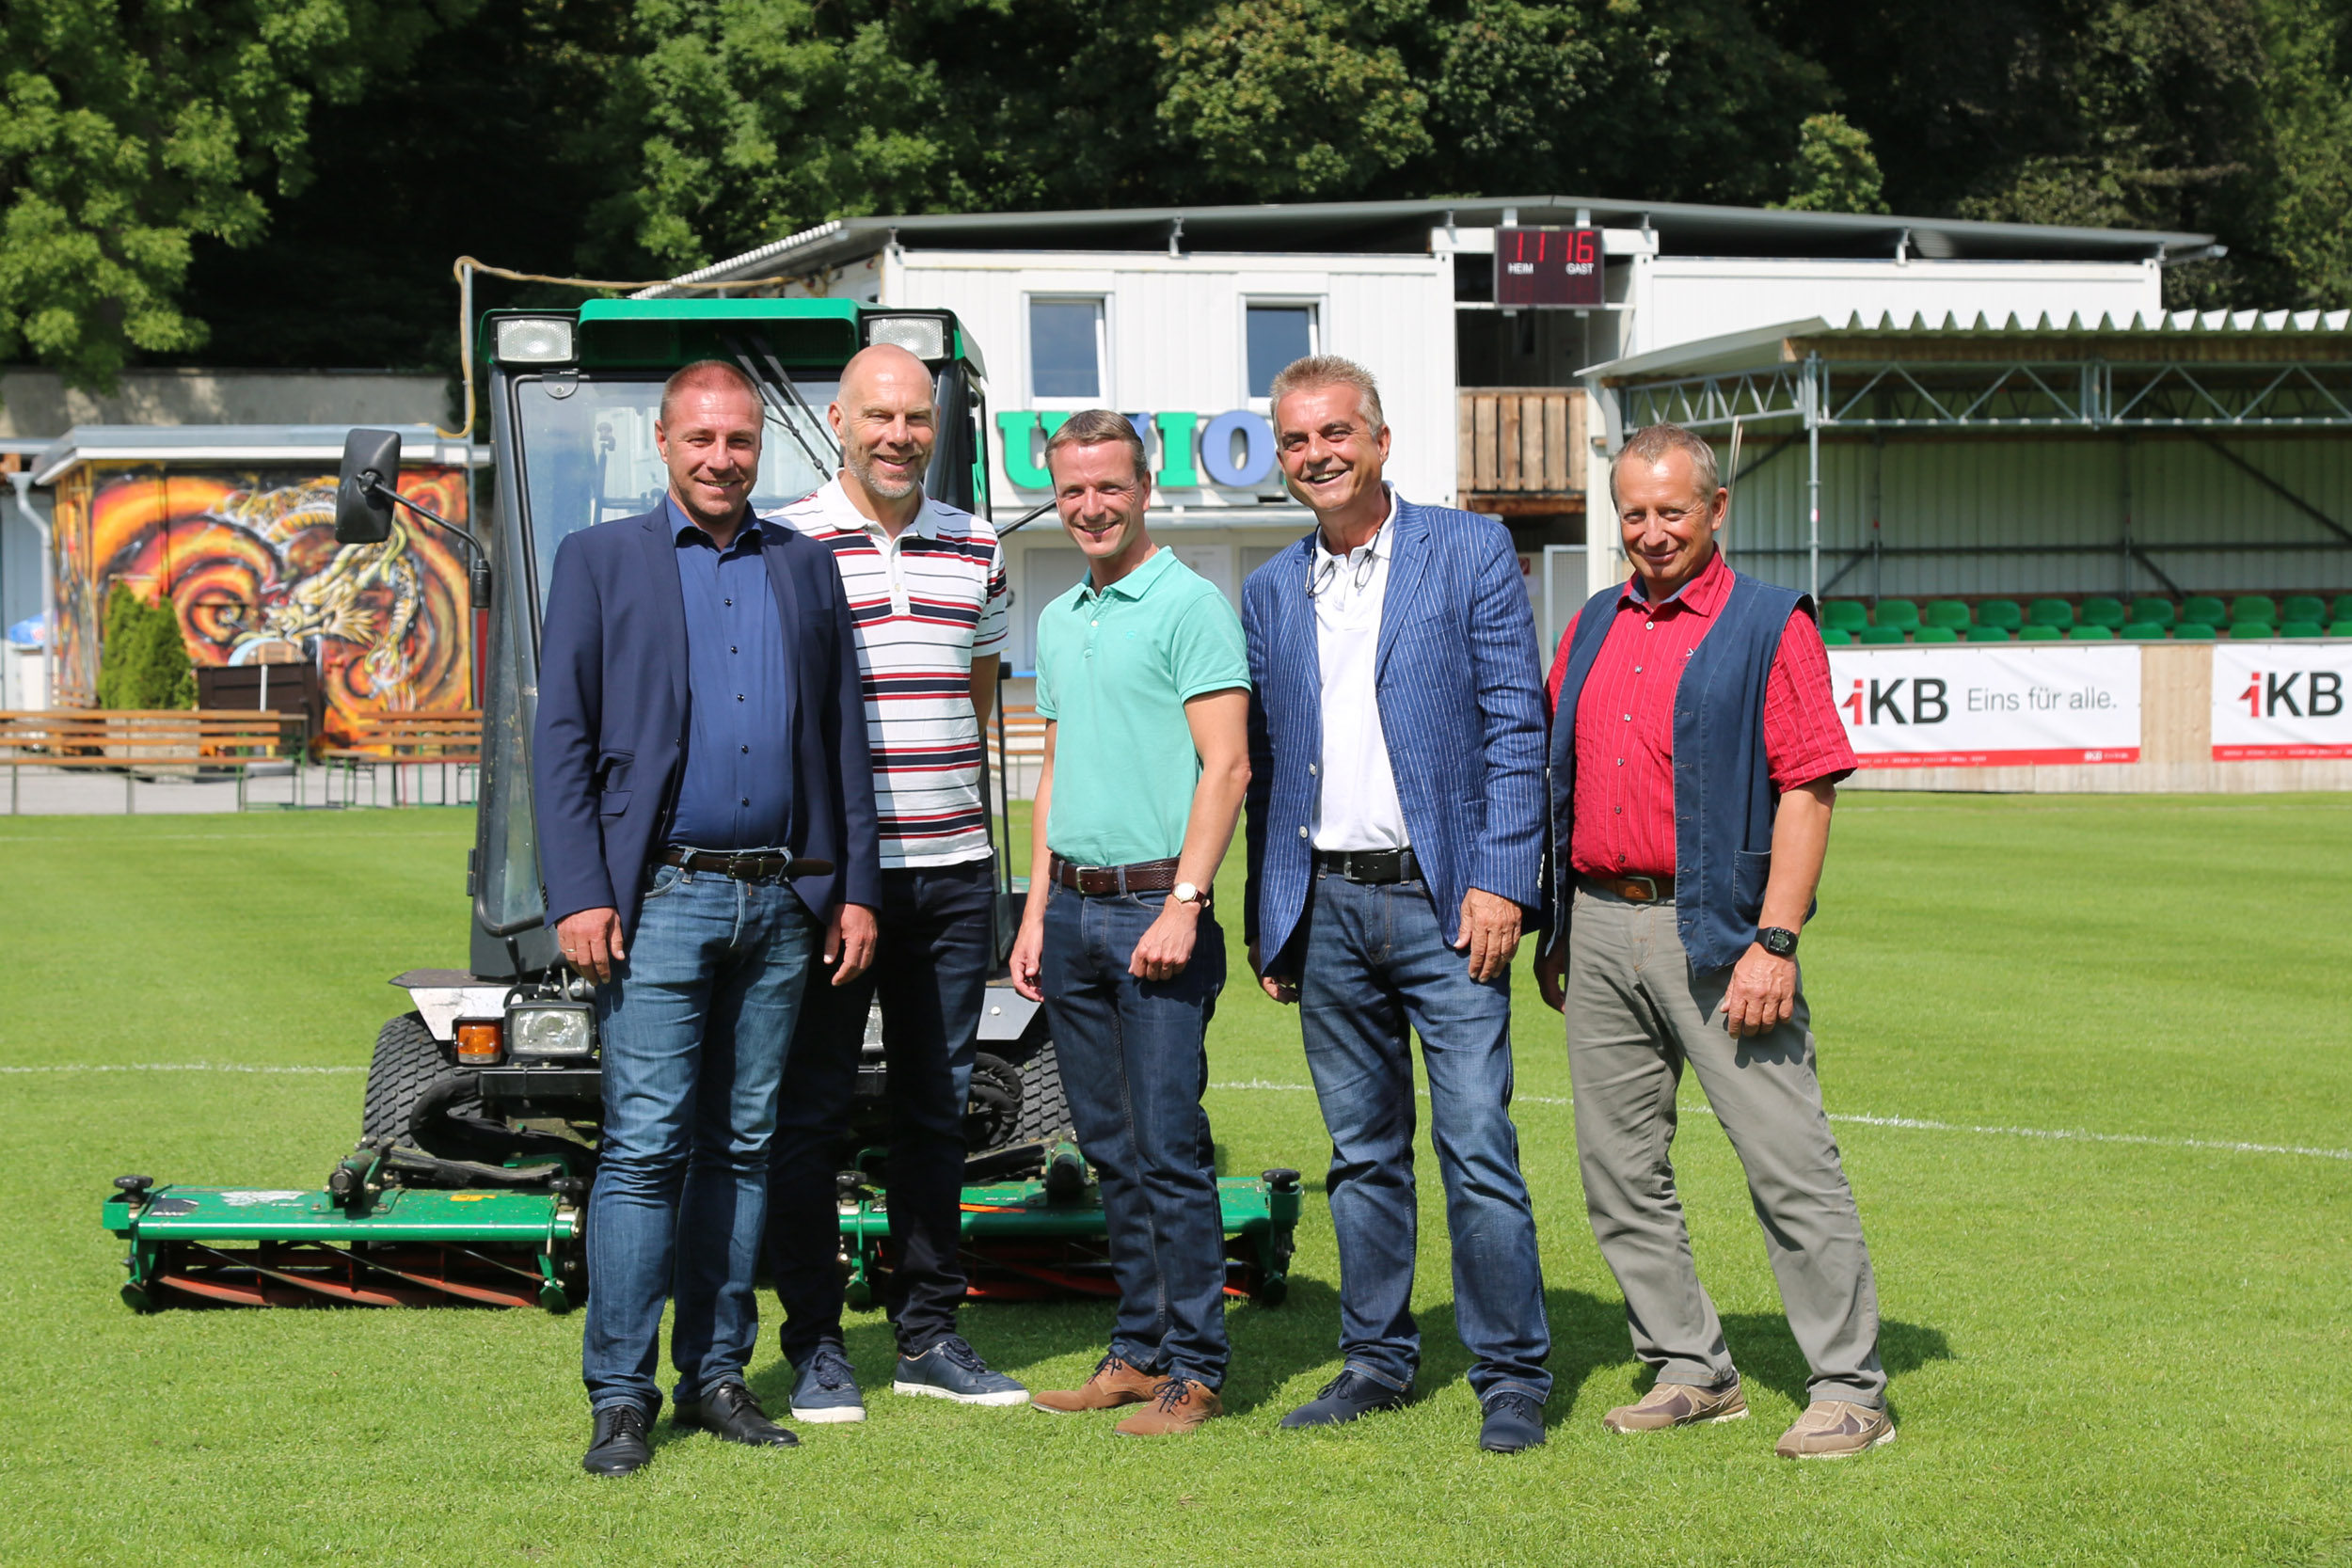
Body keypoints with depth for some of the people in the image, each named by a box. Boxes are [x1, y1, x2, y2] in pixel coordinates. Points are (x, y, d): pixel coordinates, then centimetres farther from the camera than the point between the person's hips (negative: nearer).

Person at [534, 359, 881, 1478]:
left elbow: (842, 740, 15)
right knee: (645, 1146, -7)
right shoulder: (599, 561, 4)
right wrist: (579, 896, -10)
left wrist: (856, 889, 8)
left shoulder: (805, 568, 14)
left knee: (743, 1145, 7)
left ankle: (715, 1375, 15)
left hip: (780, 900, 4)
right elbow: (559, 741, -1)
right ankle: (621, 1398, -3)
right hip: (658, 899, -4)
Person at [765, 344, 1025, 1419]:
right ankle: (814, 1343, 9)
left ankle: (929, 1335, 19)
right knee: (811, 1108, 0)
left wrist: (939, 789, 15)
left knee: (936, 1107, 10)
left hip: (954, 867, 5)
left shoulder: (973, 546, 11)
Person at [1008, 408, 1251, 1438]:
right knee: (1110, 1150, 11)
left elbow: (1225, 766, -13)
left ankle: (1194, 1369, -1)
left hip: (1155, 903, -7)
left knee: (1170, 1149, -6)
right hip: (1072, 908, 7)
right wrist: (1036, 911, 15)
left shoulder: (1190, 605, -7)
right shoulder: (1057, 621, 17)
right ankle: (1138, 1350, 19)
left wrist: (1182, 903, -19)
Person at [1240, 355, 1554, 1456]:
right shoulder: (1270, 592, 13)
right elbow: (1263, 762, 16)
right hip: (1325, 904, 4)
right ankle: (1376, 1359, 20)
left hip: (1442, 898, -4)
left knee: (1477, 1145, -7)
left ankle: (1512, 1376, 1)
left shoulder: (1468, 551, 0)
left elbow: (1515, 725, -4)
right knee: (1363, 1151, 11)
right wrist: (1266, 922, 12)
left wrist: (1501, 880, -12)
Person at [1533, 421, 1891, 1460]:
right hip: (1600, 928, 6)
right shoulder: (1594, 627, 15)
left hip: (1715, 930, -6)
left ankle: (1850, 1391, -1)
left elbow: (1808, 790, -10)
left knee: (1791, 1164, -7)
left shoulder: (1771, 625, -3)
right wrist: (1553, 929, 16)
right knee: (1620, 1169, 8)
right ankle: (1689, 1370, 19)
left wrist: (1774, 942, -17)